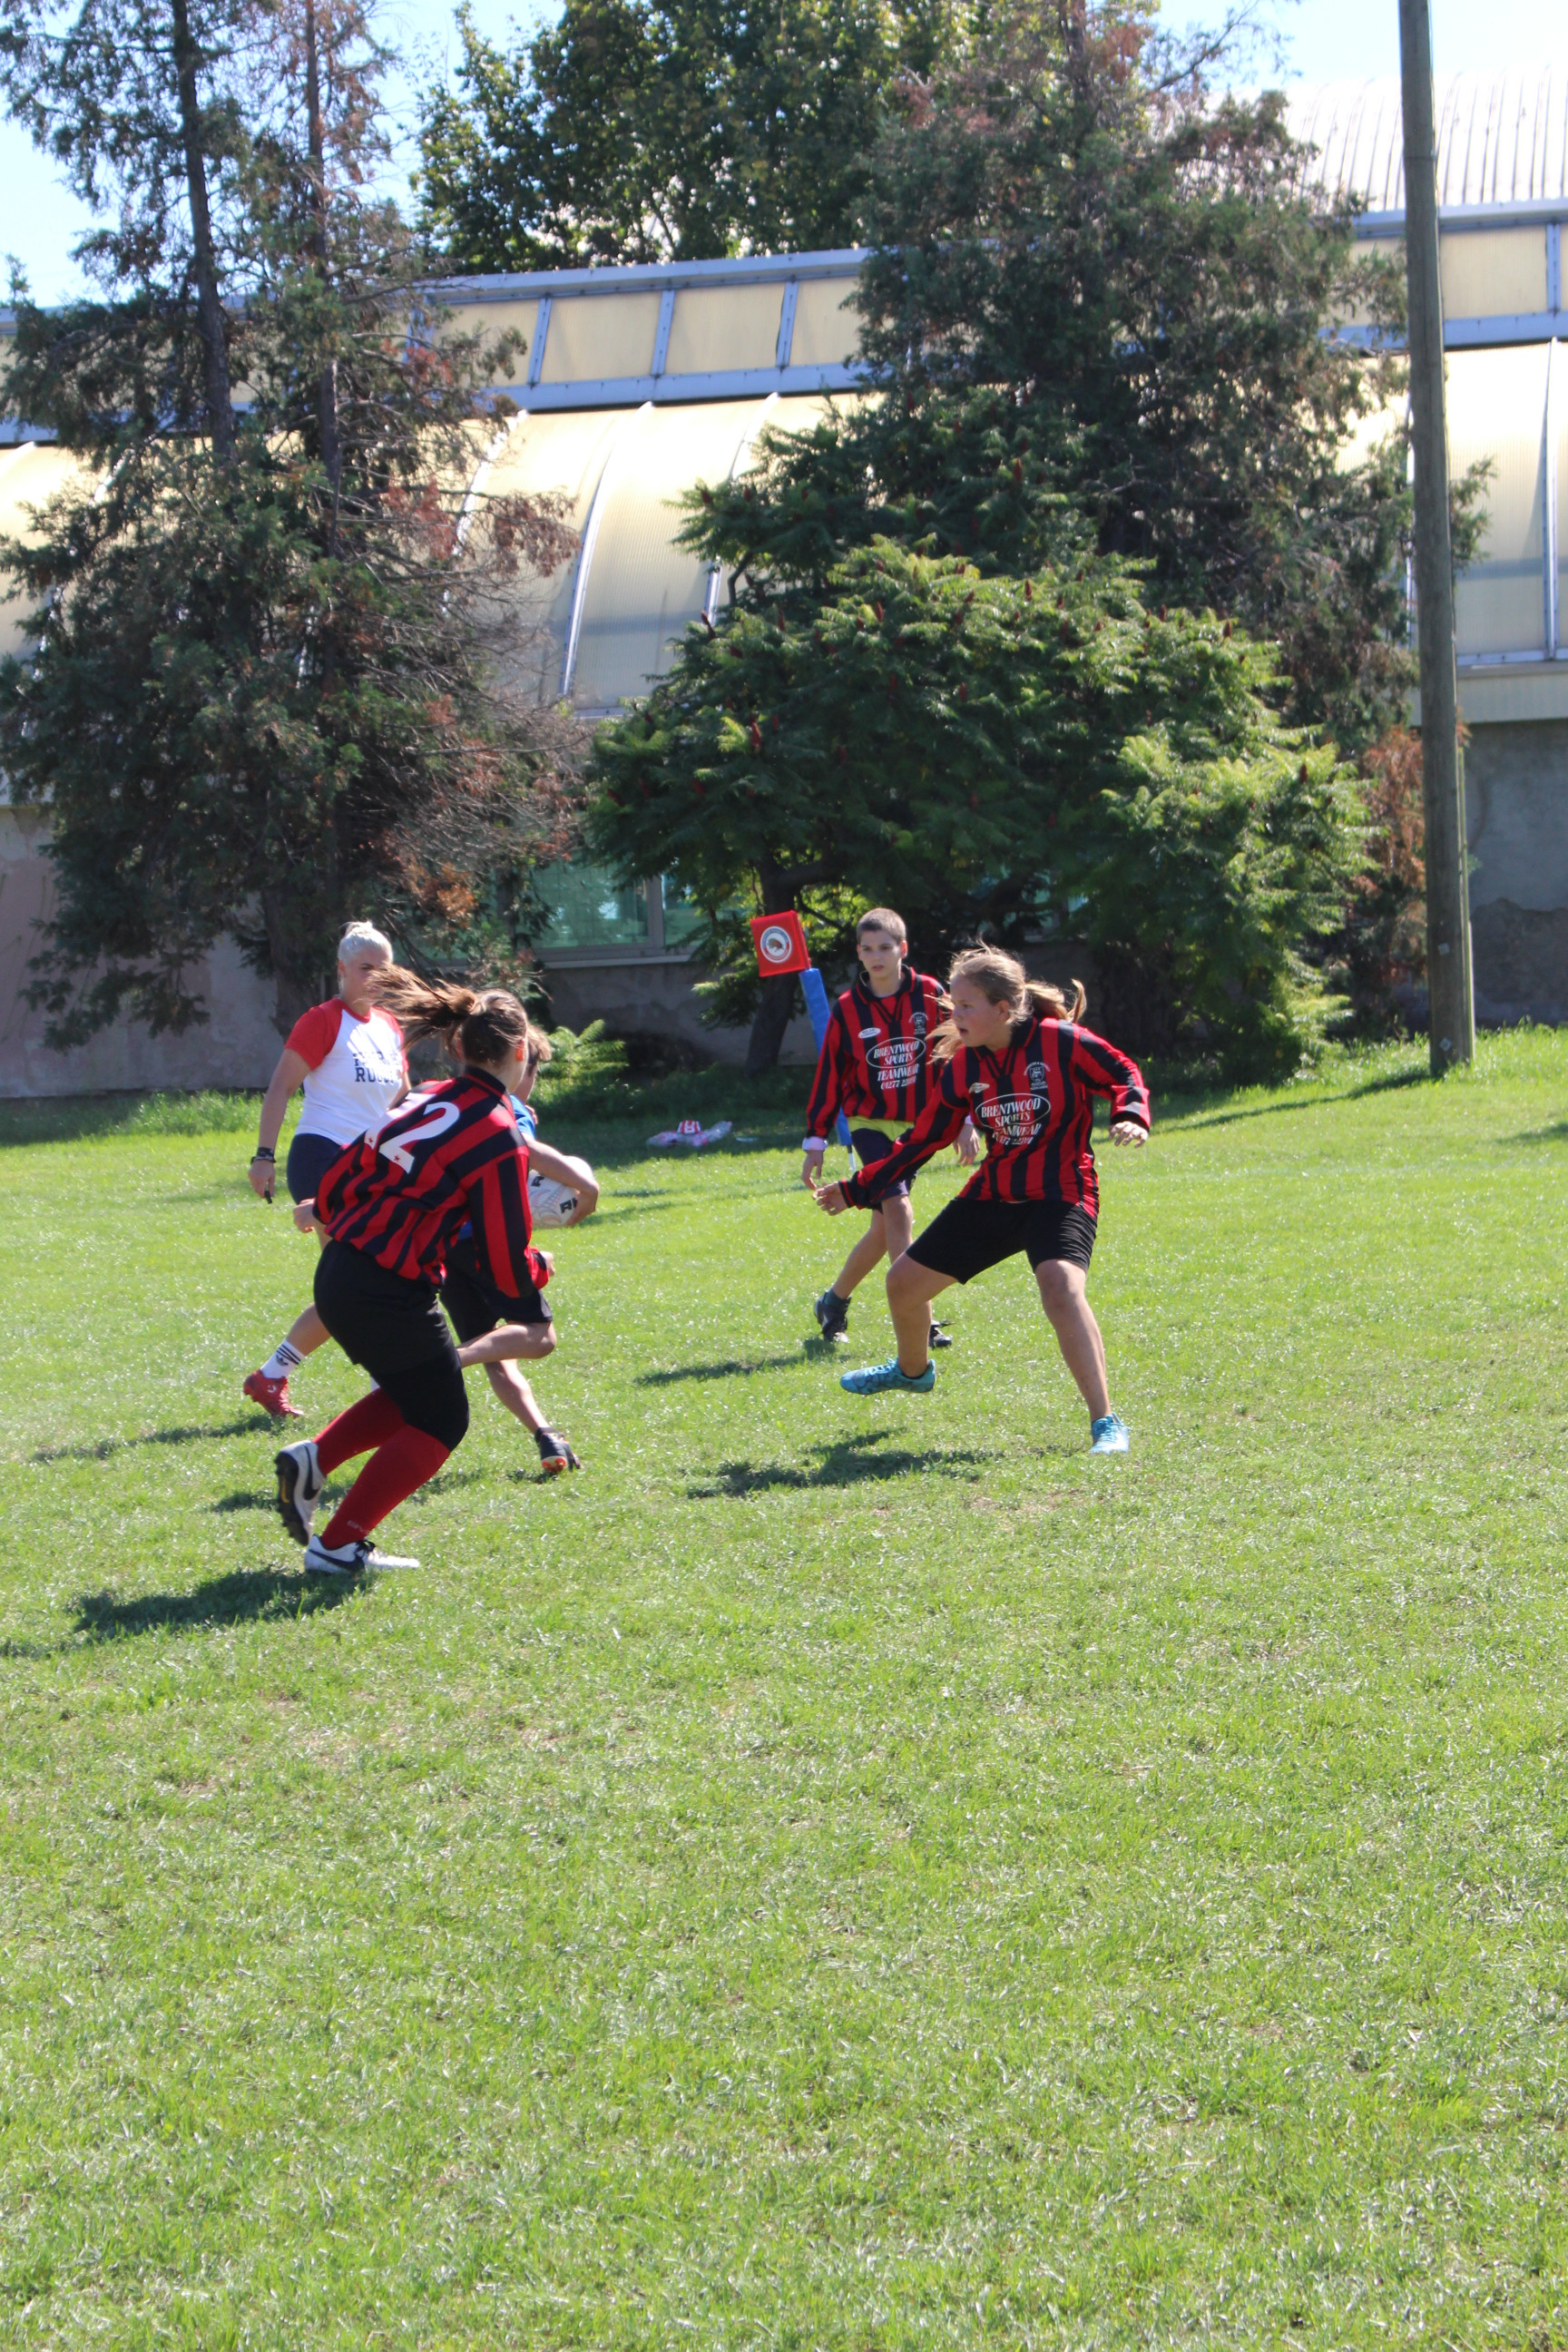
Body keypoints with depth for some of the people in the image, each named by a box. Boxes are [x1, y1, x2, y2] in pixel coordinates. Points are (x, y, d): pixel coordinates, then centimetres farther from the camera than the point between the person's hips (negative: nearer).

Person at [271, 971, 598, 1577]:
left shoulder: (427, 1098, 6)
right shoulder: (499, 1143, -15)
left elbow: (345, 1170, 16)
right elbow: (506, 1270, -12)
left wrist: (325, 1213, 37)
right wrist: (539, 1267, 11)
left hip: (337, 1275, 8)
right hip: (391, 1295, -8)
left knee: (411, 1397, 26)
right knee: (440, 1421, 10)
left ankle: (313, 1459, 13)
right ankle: (338, 1547, 9)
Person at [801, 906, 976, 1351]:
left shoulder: (930, 996, -2)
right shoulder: (847, 1009, -4)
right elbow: (829, 1076, 1)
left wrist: (964, 1121, 4)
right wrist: (816, 1141, 1)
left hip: (917, 1126, 2)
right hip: (870, 1124, -2)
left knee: (884, 1227, 6)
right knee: (897, 1210, -20)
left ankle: (834, 1301, 27)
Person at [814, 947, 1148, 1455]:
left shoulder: (1060, 1041, -14)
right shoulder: (960, 1066, 0)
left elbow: (1124, 1074, -4)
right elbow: (924, 1139, 10)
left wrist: (1131, 1118, -26)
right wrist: (856, 1190, 12)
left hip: (1060, 1194, -6)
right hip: (993, 1197, 6)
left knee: (1061, 1286, -35)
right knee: (904, 1282, 12)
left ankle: (1106, 1422, -32)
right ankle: (912, 1370, 47)